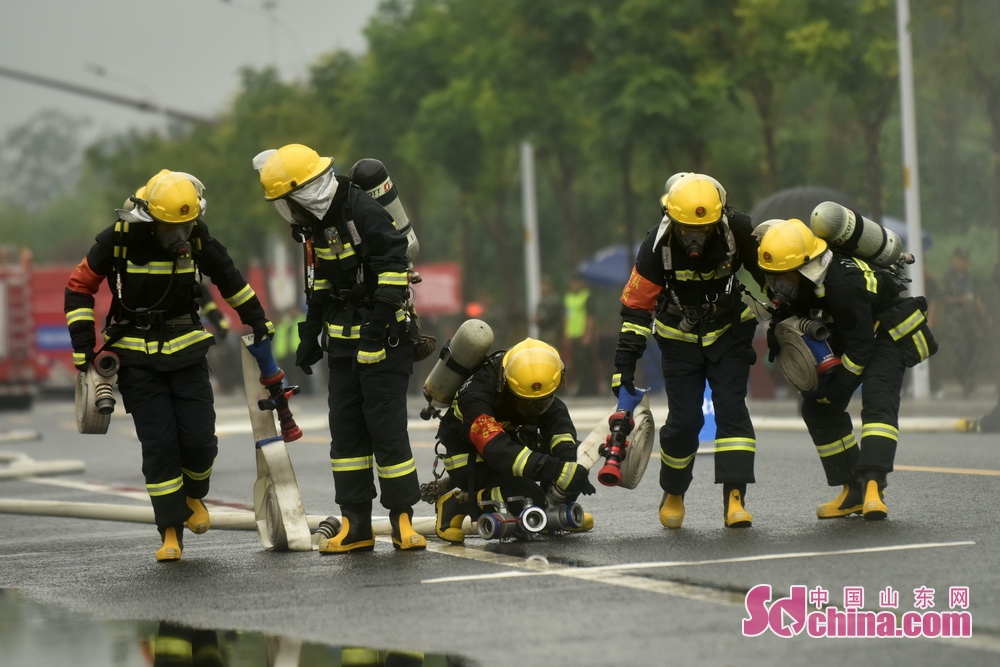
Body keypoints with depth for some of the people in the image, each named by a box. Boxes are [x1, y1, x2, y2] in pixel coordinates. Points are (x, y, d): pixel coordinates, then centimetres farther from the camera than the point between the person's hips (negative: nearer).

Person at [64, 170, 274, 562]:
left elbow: (229, 279, 12)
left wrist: (257, 321, 20)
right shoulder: (119, 239, -14)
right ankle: (170, 533, 2)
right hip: (137, 358, -2)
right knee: (159, 446, -8)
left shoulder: (196, 237, -6)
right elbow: (79, 287, -4)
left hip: (186, 351, 2)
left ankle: (194, 496, 26)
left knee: (199, 439, -6)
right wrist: (83, 346, -7)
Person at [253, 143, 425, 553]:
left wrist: (375, 334, -25)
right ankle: (355, 524, 9)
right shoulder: (314, 225, 9)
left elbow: (392, 273, -22)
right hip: (343, 342, 8)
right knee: (345, 431, 5)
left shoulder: (365, 214, -18)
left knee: (386, 427, -9)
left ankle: (402, 519, -1)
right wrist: (310, 335, 21)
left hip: (384, 341, -8)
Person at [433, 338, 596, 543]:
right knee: (527, 497, -30)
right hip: (470, 458, -7)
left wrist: (570, 463, -38)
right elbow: (498, 451, -44)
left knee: (575, 453, -9)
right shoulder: (477, 394, -35)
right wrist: (560, 472, -51)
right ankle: (459, 502, -10)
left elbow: (559, 425, -16)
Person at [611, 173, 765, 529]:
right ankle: (673, 494, 19)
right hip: (680, 338, 0)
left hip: (730, 331, 1)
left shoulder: (738, 230, -20)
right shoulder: (657, 245, -22)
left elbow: (769, 272, 0)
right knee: (684, 419, -5)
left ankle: (734, 499, -15)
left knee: (730, 407, -14)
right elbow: (636, 305, -14)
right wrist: (624, 363, -18)